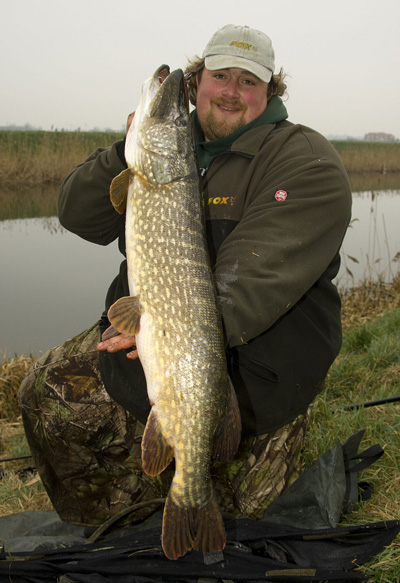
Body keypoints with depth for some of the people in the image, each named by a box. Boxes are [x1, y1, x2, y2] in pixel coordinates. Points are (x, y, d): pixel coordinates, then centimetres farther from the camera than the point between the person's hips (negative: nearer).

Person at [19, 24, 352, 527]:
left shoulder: (308, 162, -10)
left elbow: (263, 270, -24)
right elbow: (79, 216, 4)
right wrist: (128, 155, -14)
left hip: (256, 364, -5)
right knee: (47, 393, -4)